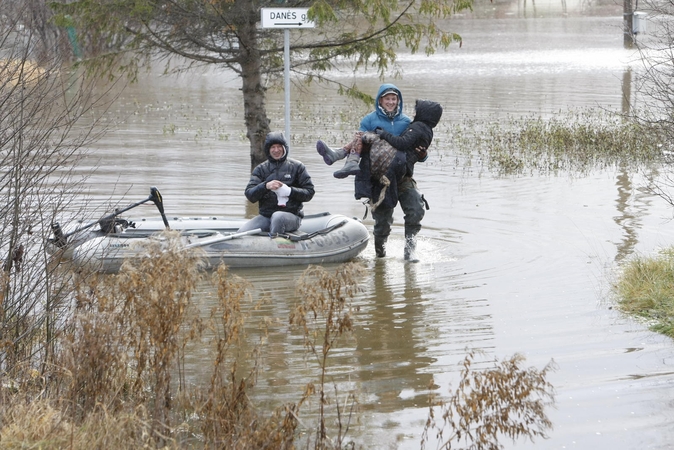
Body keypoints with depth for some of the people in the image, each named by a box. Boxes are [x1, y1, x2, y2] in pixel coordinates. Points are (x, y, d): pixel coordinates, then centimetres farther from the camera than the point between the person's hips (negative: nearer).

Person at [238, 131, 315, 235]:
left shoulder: (296, 167, 6)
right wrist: (266, 186, -19)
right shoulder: (261, 169, 11)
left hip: (291, 215, -3)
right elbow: (250, 195, 0)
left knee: (278, 216, -39)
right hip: (265, 216, 3)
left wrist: (289, 191, -15)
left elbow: (309, 193, 2)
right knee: (242, 232, -22)